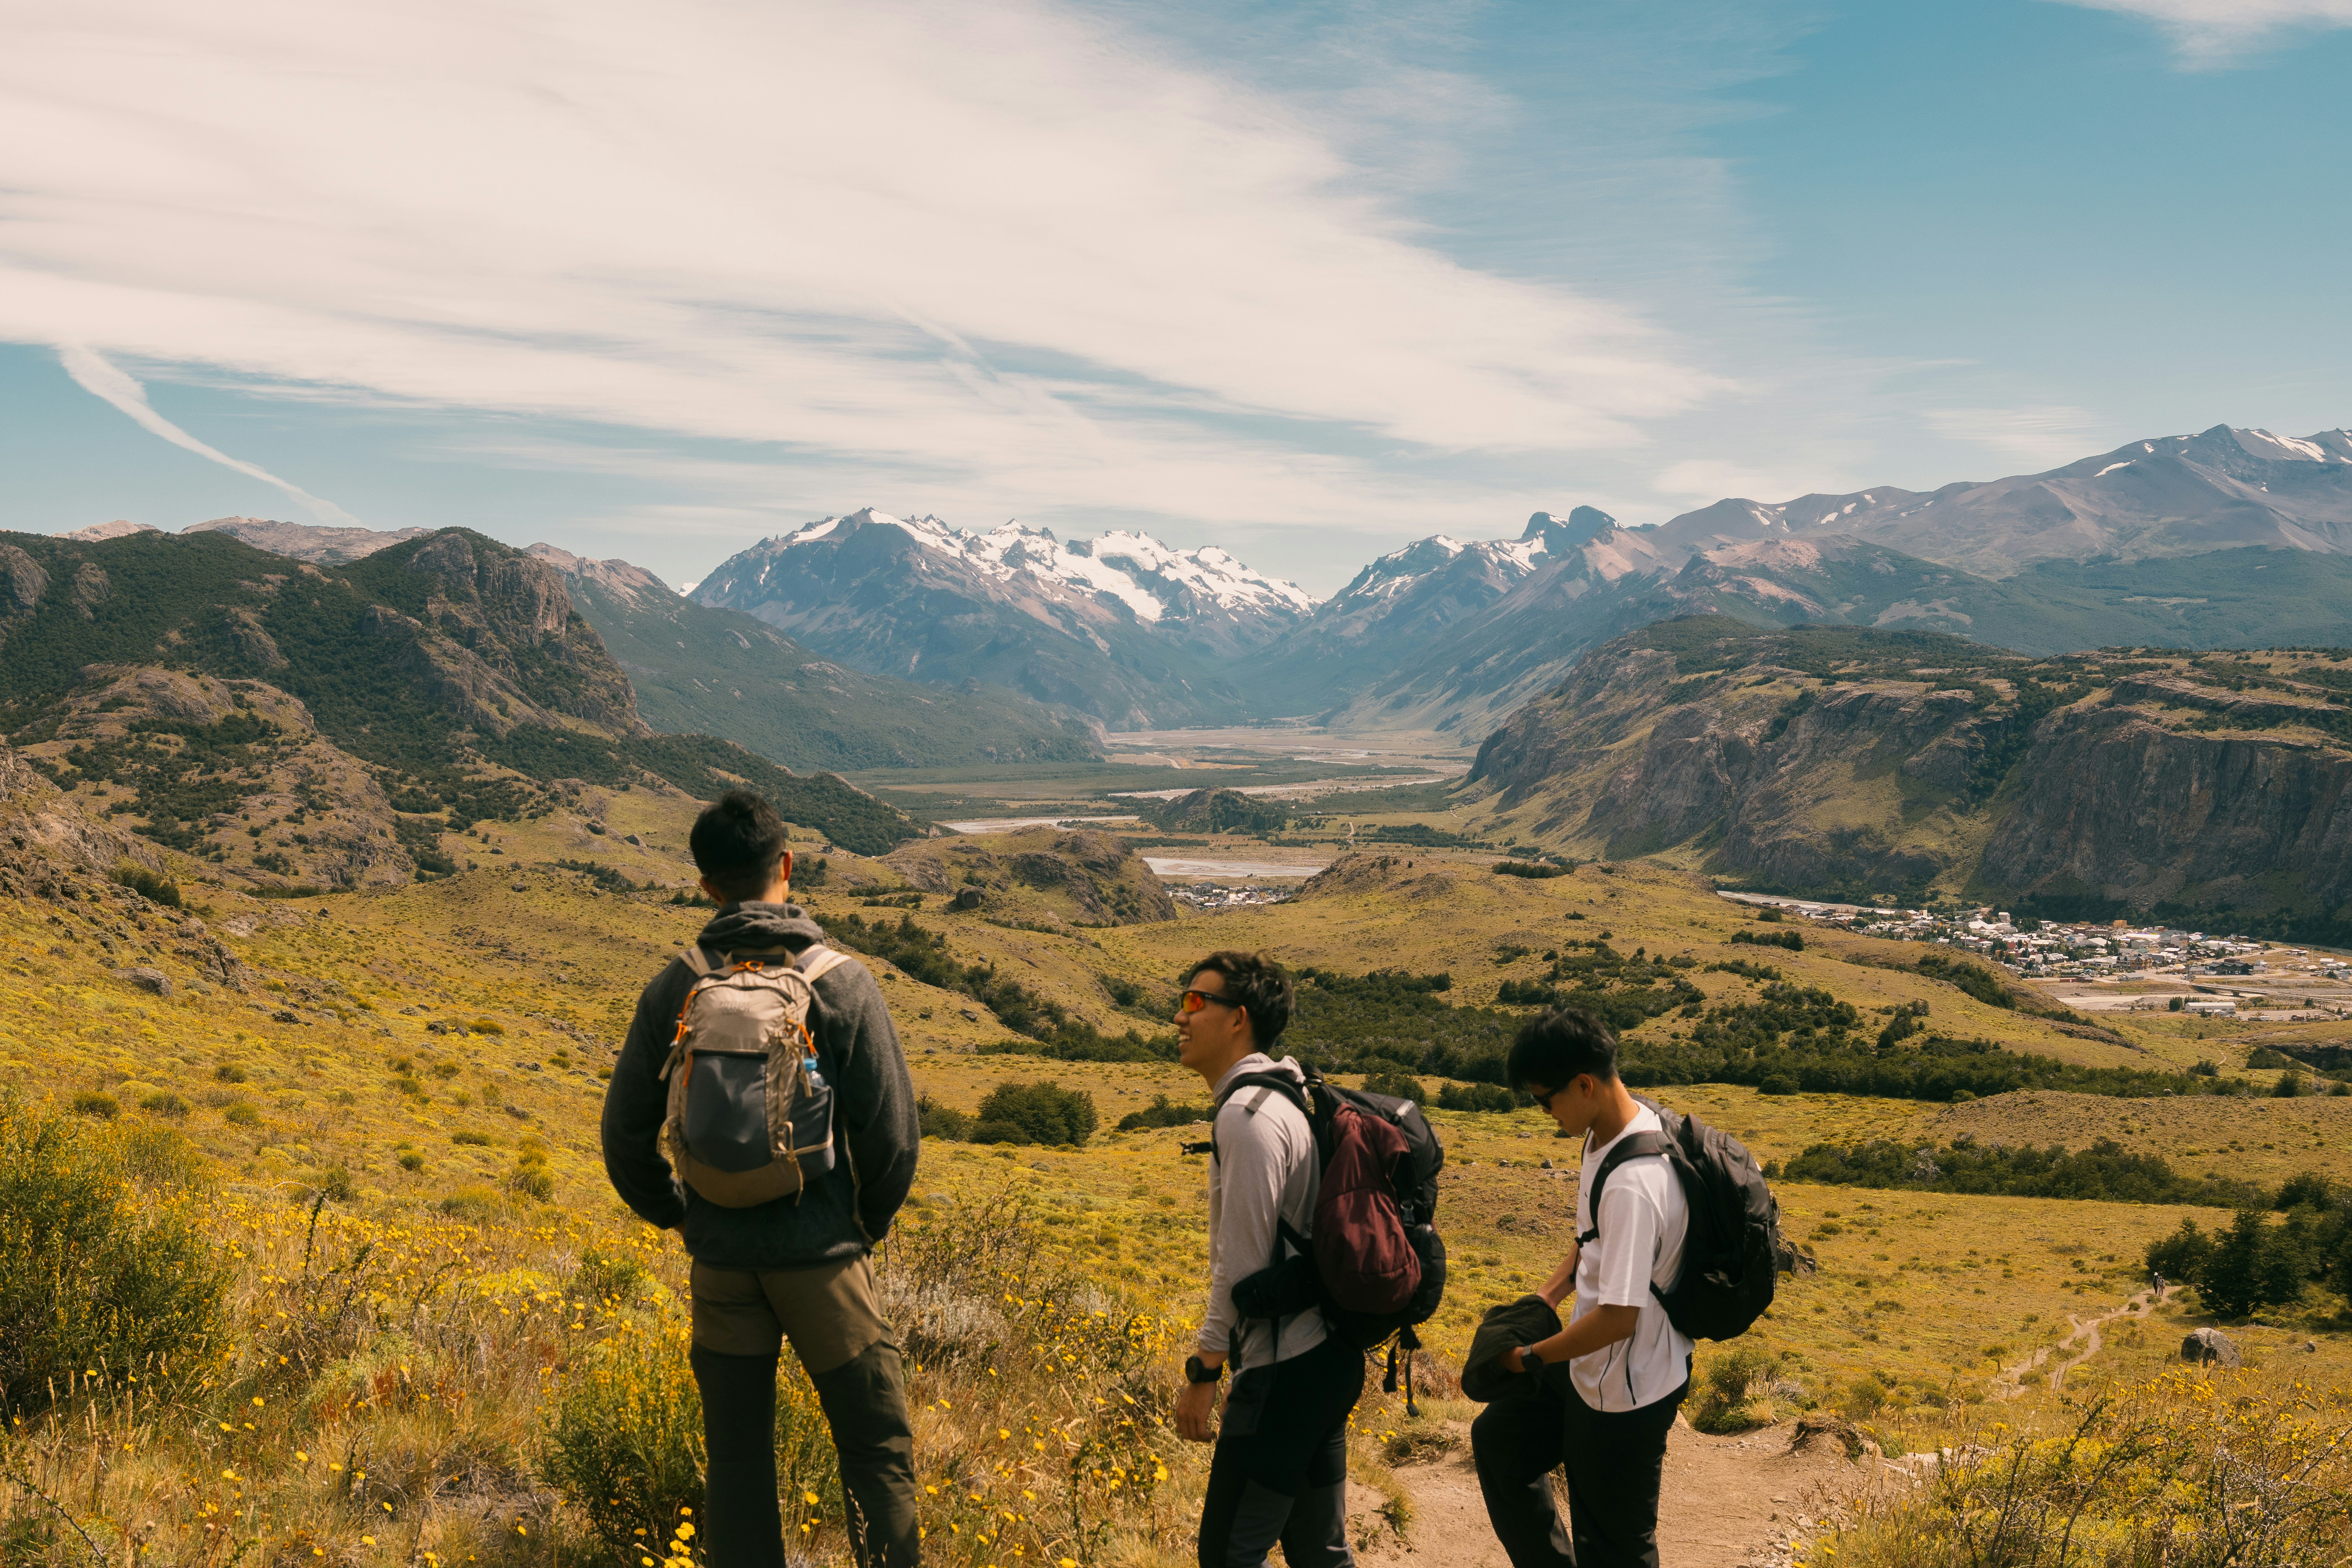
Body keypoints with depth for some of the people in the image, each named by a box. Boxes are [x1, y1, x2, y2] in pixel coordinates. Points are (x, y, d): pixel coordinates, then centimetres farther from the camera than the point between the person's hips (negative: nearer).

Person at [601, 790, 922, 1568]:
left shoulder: (675, 988, -1)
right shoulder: (841, 981, -10)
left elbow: (626, 1134, 5)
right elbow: (892, 1132, -9)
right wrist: (872, 1224, 9)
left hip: (721, 1261, 3)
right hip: (821, 1254, -3)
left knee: (736, 1459, 13)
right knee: (876, 1447, 7)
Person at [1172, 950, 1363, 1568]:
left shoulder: (1247, 1113, -17)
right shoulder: (1290, 1097, 13)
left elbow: (1242, 1262, -19)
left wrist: (1203, 1372, -13)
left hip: (1285, 1372, -10)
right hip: (1327, 1357, 10)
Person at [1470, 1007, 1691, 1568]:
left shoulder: (1635, 1184, -33)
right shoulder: (1607, 1133, -3)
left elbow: (1617, 1318, -31)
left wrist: (1532, 1358, -17)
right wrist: (1544, 1298, 4)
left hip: (1625, 1395, -10)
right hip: (1588, 1370, 10)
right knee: (1498, 1437, 26)